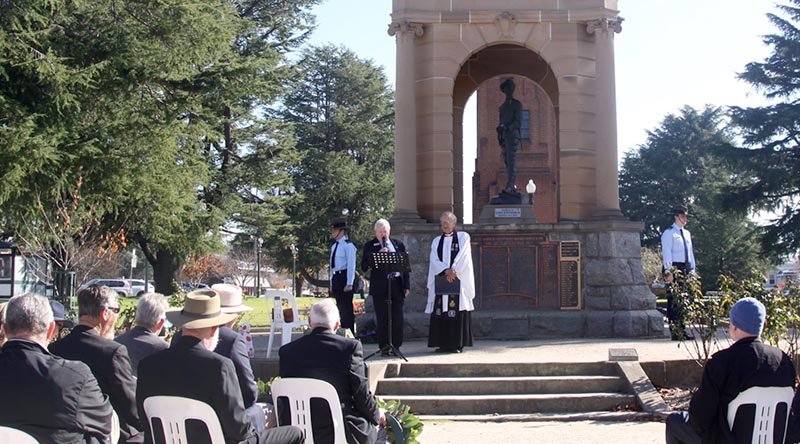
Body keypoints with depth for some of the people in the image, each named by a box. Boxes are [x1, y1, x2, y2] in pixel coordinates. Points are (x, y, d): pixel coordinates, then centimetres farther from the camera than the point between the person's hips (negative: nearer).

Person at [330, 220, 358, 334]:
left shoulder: (348, 245, -8)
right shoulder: (334, 246, 17)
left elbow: (351, 265, -13)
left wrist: (349, 284, -18)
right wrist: (332, 284, 16)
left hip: (344, 276, -8)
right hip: (336, 277, 8)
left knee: (347, 307, -6)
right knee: (340, 307, 11)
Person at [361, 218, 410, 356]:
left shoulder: (398, 244, 14)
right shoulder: (370, 246, 6)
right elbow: (364, 267, -3)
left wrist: (406, 285, 6)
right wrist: (378, 255, -14)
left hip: (397, 284, 2)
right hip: (380, 286, -2)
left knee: (397, 318, 2)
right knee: (382, 318, -1)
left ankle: (396, 346, 10)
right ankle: (384, 347, 5)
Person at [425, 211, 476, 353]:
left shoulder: (463, 237, 7)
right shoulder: (437, 241, 15)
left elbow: (462, 256, -6)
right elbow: (434, 260, 1)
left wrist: (453, 271, -17)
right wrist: (446, 271, -15)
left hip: (458, 279, -3)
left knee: (457, 310, -7)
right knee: (440, 311, -2)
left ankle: (458, 343, -5)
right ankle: (443, 343, 1)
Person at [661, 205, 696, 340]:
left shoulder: (687, 233, 19)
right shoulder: (669, 233, -4)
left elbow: (691, 252, 20)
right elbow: (666, 253, -11)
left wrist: (692, 270, 13)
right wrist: (668, 271, -18)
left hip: (686, 268, 8)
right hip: (674, 267, -8)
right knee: (674, 301, -7)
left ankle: (682, 331, 14)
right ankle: (675, 333, -5)